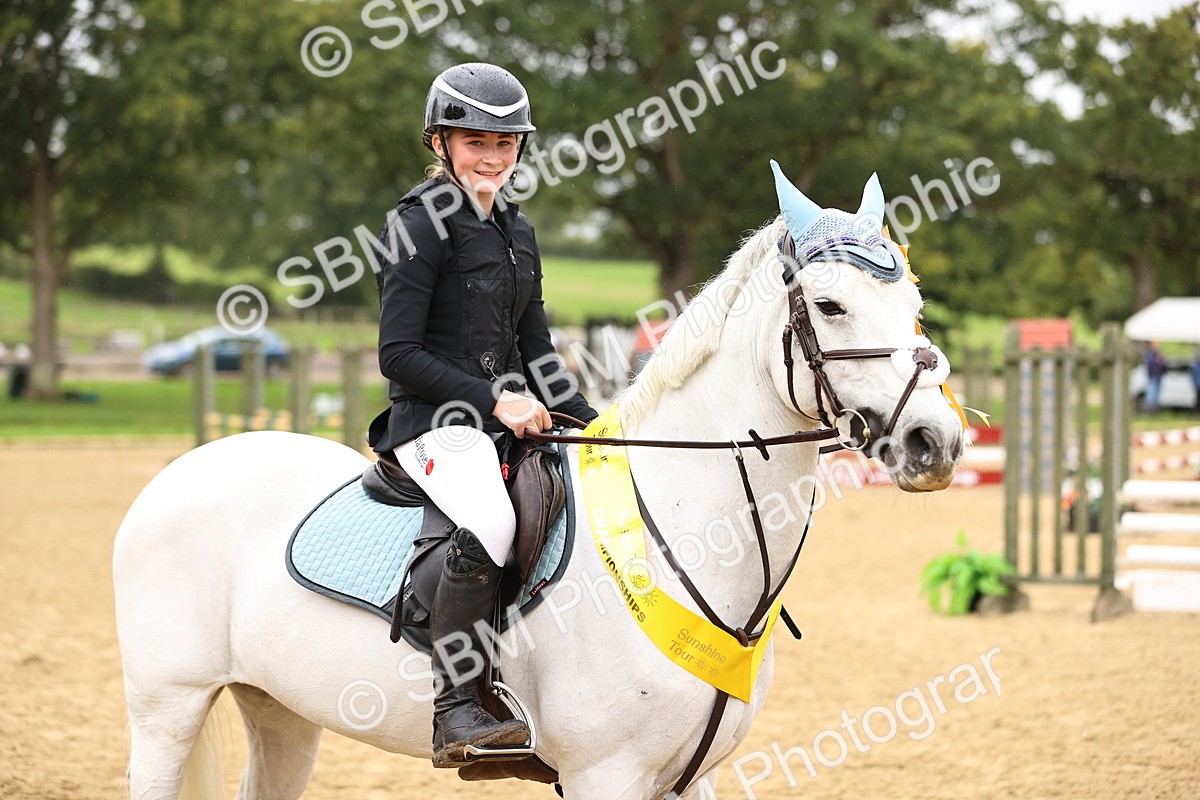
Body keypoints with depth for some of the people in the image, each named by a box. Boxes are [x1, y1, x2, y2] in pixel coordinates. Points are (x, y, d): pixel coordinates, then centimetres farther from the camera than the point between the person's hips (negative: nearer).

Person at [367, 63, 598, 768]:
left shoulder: (517, 232, 17)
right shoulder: (421, 227, -7)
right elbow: (400, 356, -12)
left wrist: (592, 421, 8)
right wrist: (495, 400, -17)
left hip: (508, 419, 9)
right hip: (435, 423, -9)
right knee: (488, 523, -36)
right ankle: (456, 713, -33)